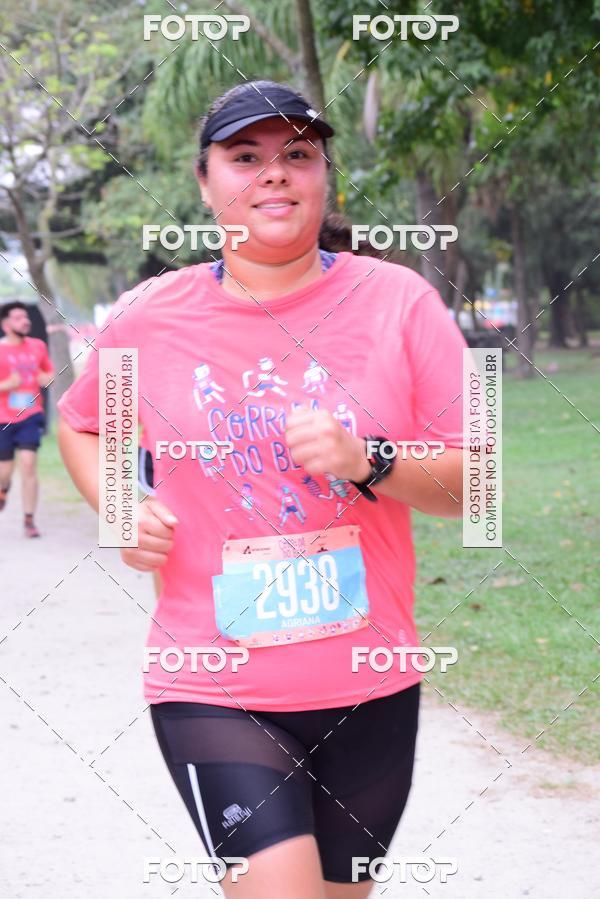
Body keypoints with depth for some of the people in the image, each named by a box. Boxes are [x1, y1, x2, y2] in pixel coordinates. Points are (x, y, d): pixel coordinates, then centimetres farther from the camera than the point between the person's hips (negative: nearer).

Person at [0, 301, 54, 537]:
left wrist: (47, 378, -3)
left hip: (31, 416, 1)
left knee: (28, 465, -13)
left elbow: (49, 371, 20)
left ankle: (29, 520, -6)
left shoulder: (38, 346, 5)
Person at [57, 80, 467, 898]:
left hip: (370, 686, 2)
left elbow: (473, 484, -2)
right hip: (213, 690, -1)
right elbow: (81, 426, 20)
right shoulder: (148, 319, 0)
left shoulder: (400, 302, -3)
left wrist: (365, 463, -20)